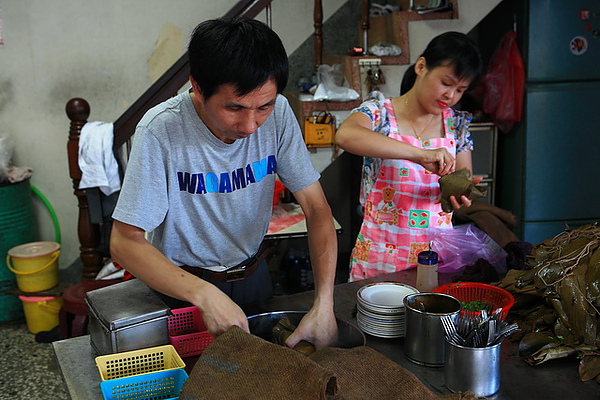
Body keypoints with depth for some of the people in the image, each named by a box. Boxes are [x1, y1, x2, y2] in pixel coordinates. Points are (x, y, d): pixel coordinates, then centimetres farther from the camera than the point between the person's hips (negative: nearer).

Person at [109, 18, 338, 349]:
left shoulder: (277, 114, -16)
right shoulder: (161, 130, -28)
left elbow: (316, 209, -14)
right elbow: (125, 242, -27)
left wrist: (324, 305, -27)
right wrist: (204, 294, -41)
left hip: (252, 274, 4)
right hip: (180, 283, -3)